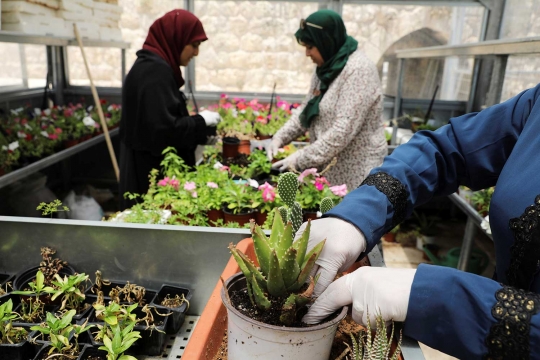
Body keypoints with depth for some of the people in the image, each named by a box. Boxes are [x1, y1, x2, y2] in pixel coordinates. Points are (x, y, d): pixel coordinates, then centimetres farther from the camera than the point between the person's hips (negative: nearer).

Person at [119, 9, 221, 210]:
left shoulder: (153, 67, 11)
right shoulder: (155, 71, -19)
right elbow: (163, 130, -26)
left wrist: (200, 125, 9)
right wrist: (201, 121, -13)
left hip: (151, 169, 10)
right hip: (152, 173, -10)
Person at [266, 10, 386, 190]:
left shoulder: (358, 70, -19)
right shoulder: (326, 68, 8)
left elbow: (344, 130, -26)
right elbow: (306, 110, 13)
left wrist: (301, 159, -23)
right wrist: (280, 138, 0)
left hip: (356, 172, -8)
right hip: (328, 168, 8)